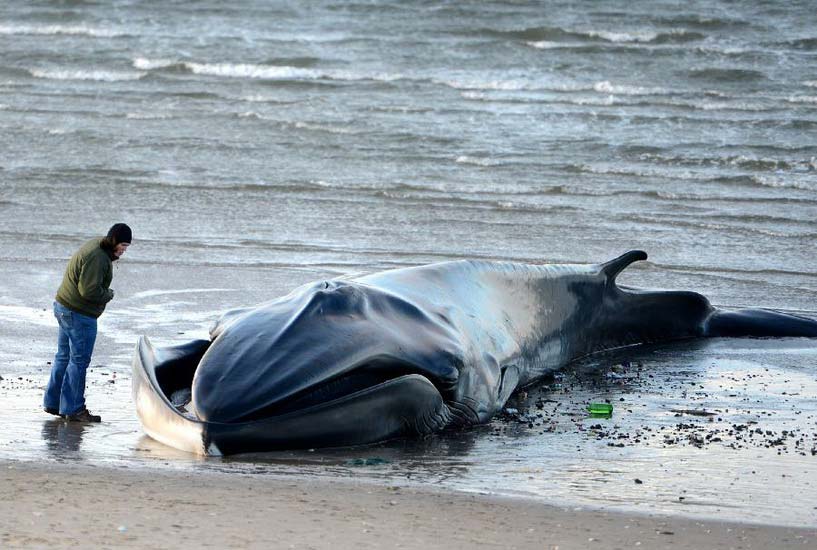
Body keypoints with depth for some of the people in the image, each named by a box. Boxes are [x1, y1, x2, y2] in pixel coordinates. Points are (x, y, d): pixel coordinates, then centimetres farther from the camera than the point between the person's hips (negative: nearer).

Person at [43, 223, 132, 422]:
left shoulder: (97, 246, 10)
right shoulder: (97, 257, -23)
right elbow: (89, 290, -27)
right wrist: (108, 295, -10)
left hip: (64, 307, 11)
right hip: (79, 314, -11)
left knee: (64, 356, 17)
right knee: (79, 361, -4)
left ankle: (52, 402, 25)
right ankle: (73, 409, 0)